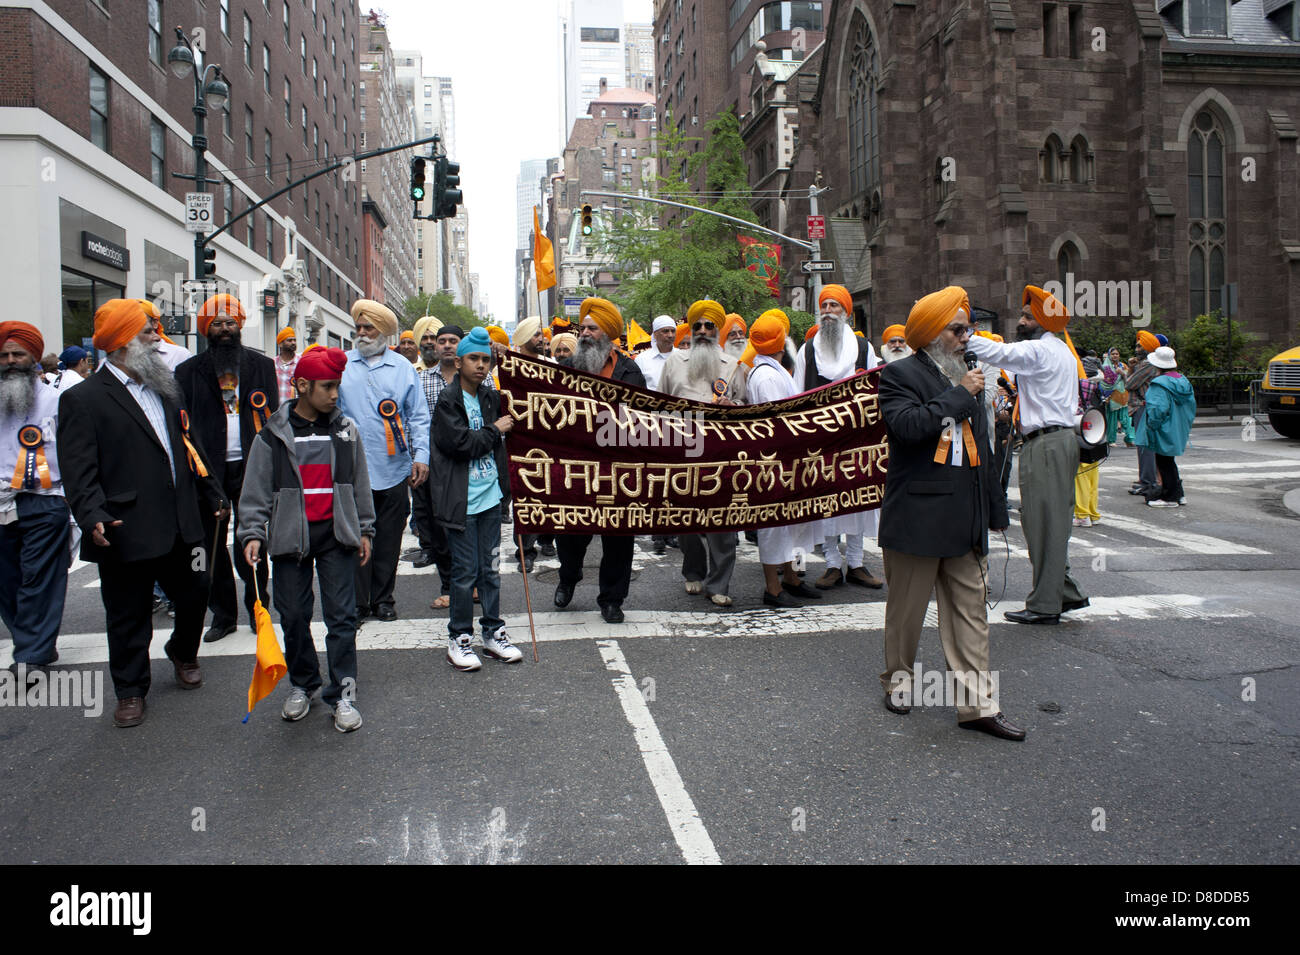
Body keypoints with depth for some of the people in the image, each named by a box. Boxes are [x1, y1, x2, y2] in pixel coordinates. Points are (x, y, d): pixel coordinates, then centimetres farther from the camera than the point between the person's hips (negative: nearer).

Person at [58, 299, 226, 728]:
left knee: (195, 595, 15)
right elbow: (79, 470, -13)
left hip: (181, 526, 6)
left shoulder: (165, 390, 14)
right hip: (127, 532, -6)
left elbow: (189, 446, 21)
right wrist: (93, 517, -26)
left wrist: (212, 495, 21)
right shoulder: (83, 399, -7)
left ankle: (183, 654, 43)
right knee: (128, 617, 7)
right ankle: (130, 691, 24)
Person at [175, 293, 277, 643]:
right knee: (212, 544, 7)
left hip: (250, 467, -1)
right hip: (208, 470, 1)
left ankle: (257, 608, 17)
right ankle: (222, 614, 18)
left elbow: (272, 418, 6)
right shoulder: (189, 371, 7)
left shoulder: (261, 365, 9)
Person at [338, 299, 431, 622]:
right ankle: (358, 601, 12)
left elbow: (418, 416, 6)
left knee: (389, 538, 8)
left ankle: (383, 598, 21)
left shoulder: (402, 367, 7)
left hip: (393, 468, 0)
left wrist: (421, 455, -5)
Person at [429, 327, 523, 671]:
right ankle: (459, 638, 14)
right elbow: (461, 443, -17)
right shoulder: (448, 400, -8)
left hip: (490, 496, 6)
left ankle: (493, 632, 22)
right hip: (462, 500, -6)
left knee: (490, 568, 12)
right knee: (465, 571, 1)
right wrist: (496, 430, -7)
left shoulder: (490, 398, 10)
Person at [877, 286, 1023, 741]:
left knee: (970, 610, 6)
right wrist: (959, 396, -17)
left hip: (965, 517, 7)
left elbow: (981, 446, 22)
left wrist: (994, 508, 20)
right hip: (917, 513, -7)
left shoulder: (963, 375, 18)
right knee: (906, 607, 7)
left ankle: (977, 702, 10)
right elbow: (907, 425, -25)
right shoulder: (900, 374, -5)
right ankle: (898, 678, 26)